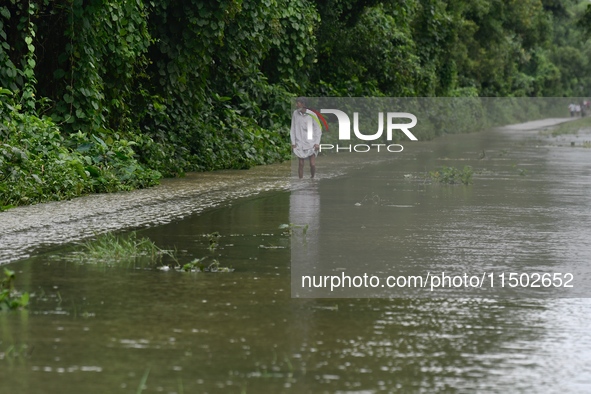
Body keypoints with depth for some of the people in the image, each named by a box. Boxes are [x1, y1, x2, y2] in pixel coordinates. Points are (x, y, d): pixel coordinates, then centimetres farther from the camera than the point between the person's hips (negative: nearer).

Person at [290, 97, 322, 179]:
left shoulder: (312, 115, -8)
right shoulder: (295, 114, -2)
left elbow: (318, 129, -2)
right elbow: (293, 129, 4)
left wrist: (317, 143, -8)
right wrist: (293, 142, -1)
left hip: (311, 143, -1)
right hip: (300, 143, 1)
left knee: (312, 164, -4)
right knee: (301, 164, 0)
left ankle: (312, 177, 23)